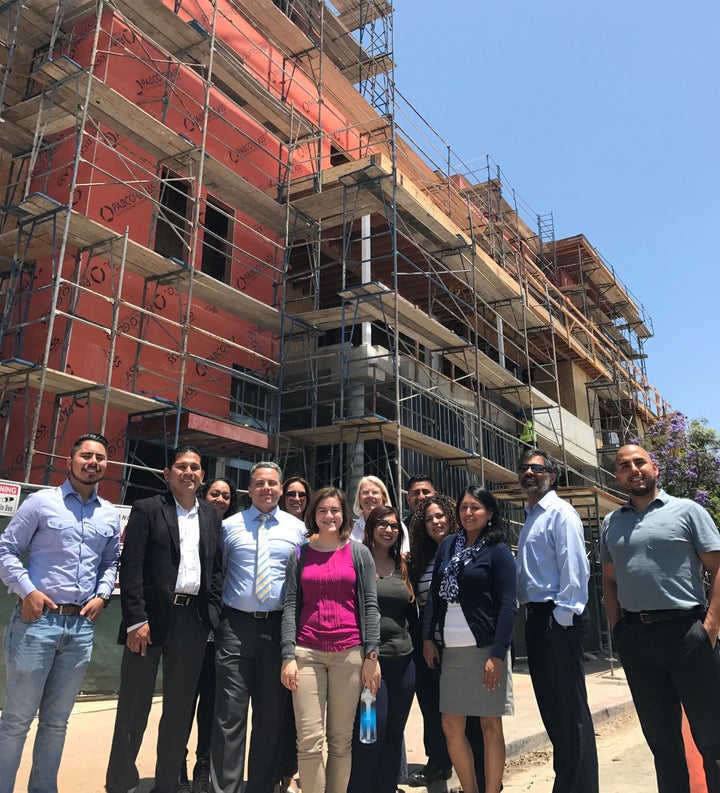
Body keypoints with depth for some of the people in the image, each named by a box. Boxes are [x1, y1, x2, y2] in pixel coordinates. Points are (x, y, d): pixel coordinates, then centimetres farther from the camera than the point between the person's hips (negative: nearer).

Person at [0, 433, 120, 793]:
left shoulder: (110, 515, 10)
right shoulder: (41, 502, -2)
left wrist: (102, 594, 2)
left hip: (82, 624, 4)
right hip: (38, 619, -4)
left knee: (57, 721, 14)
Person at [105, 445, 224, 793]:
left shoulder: (212, 516, 10)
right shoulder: (147, 509, -2)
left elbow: (216, 568, 12)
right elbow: (131, 567, -9)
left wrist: (211, 614, 3)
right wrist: (136, 619, -15)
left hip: (194, 620, 4)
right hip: (152, 617, -4)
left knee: (180, 709, 13)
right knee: (134, 705, 7)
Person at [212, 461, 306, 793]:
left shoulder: (298, 528, 6)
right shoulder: (230, 526, 4)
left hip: (279, 626, 1)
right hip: (236, 626, -1)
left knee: (272, 715, 11)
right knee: (230, 714, 0)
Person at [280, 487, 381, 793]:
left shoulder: (359, 553, 6)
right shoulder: (300, 555, 8)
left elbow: (370, 605, 3)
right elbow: (290, 606, 4)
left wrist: (371, 655, -4)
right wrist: (288, 656, -5)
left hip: (349, 653, 0)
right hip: (307, 653, 0)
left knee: (341, 740, 7)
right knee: (309, 741, -2)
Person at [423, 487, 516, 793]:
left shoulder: (498, 550, -5)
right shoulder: (448, 545, 8)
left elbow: (508, 605, -10)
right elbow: (434, 593, 9)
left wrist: (497, 655, -16)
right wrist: (428, 638, 3)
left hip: (485, 648, -5)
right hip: (451, 649, 5)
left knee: (490, 725, 5)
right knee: (451, 726, 9)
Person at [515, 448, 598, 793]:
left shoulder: (560, 513, -9)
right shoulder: (530, 517, 17)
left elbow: (574, 568, -17)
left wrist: (562, 616, -20)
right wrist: (534, 617, 13)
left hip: (558, 619, -9)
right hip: (535, 617, 9)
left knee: (571, 707, -1)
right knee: (549, 704, 17)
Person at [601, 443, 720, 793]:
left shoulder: (687, 510, 0)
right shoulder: (611, 524, 11)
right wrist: (617, 628, 6)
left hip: (685, 629, -4)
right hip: (635, 636, 4)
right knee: (659, 734, 15)